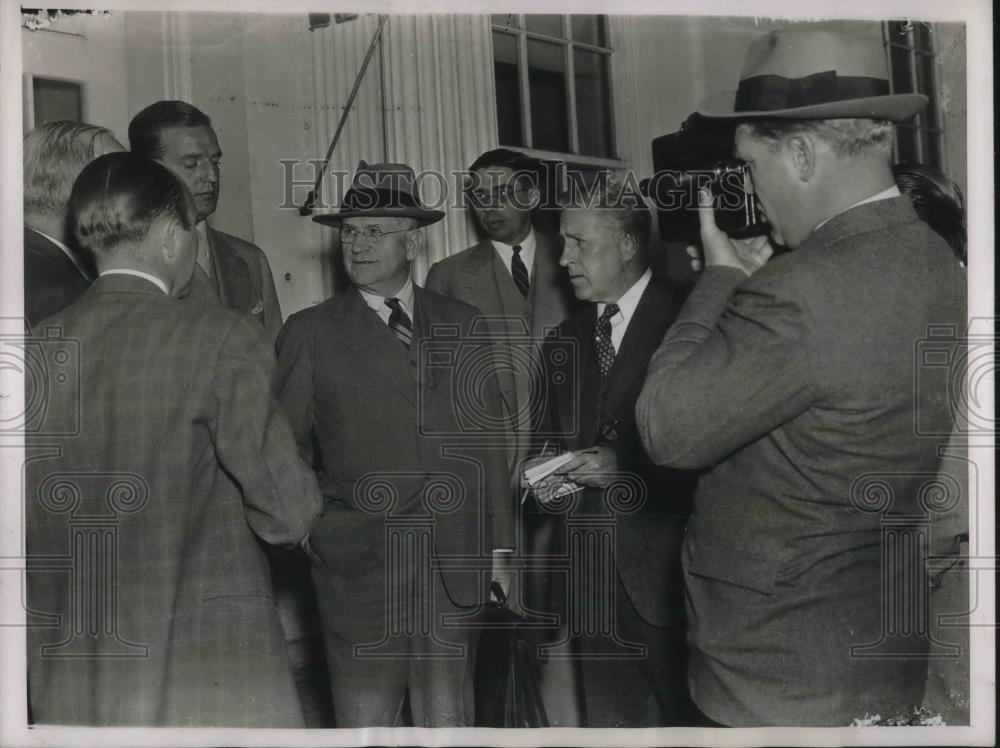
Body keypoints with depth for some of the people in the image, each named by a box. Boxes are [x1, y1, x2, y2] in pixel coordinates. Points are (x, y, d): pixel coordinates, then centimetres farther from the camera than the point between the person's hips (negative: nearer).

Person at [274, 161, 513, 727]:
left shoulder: (463, 326, 9)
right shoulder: (310, 333, 2)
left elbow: (487, 442, 10)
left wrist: (499, 548, 8)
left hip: (456, 564, 2)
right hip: (358, 566, -2)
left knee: (449, 722, 9)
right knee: (365, 722, 3)